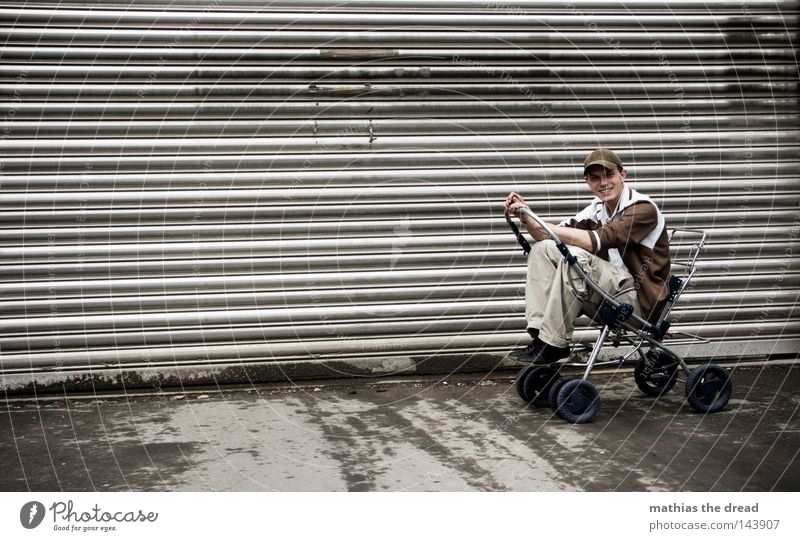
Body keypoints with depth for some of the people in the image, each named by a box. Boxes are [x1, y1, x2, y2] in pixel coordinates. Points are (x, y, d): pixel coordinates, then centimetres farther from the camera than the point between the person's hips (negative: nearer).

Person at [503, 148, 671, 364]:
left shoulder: (643, 209, -13)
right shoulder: (598, 209, 11)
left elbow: (596, 241, -27)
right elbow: (551, 238, 5)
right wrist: (526, 217, -13)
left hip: (641, 301, -8)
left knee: (575, 257, -29)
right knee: (542, 249, -3)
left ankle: (553, 344, -25)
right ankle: (540, 334, -15)